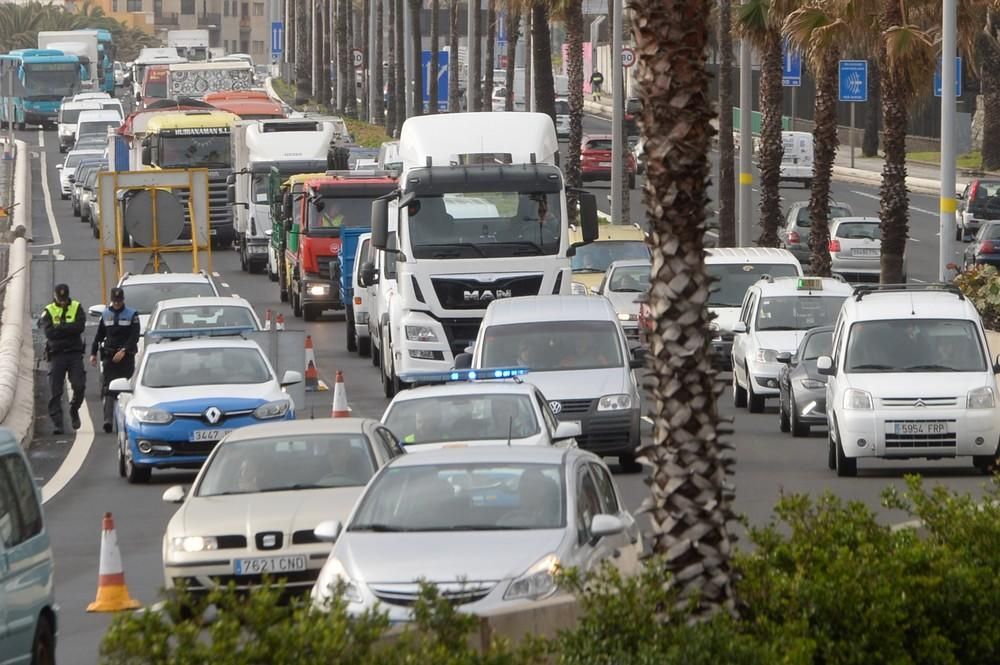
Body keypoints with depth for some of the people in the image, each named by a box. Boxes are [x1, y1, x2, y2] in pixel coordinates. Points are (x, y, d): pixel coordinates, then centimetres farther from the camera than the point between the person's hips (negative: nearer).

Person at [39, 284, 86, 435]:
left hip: (74, 353, 0)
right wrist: (69, 329, -11)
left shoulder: (76, 308, 5)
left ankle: (74, 410, 20)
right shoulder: (48, 311, 3)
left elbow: (80, 326, -12)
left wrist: (59, 328, -13)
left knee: (79, 386, -9)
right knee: (55, 391, -4)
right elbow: (48, 332, -12)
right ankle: (57, 423, 0)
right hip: (56, 354, 0)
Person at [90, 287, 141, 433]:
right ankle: (108, 419, -17)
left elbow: (134, 337, -6)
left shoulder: (131, 314, 2)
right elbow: (99, 335, 18)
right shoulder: (105, 315, 12)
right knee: (108, 388, -9)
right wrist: (93, 353, 9)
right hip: (109, 355, 2)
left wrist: (123, 351, -17)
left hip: (126, 356, -2)